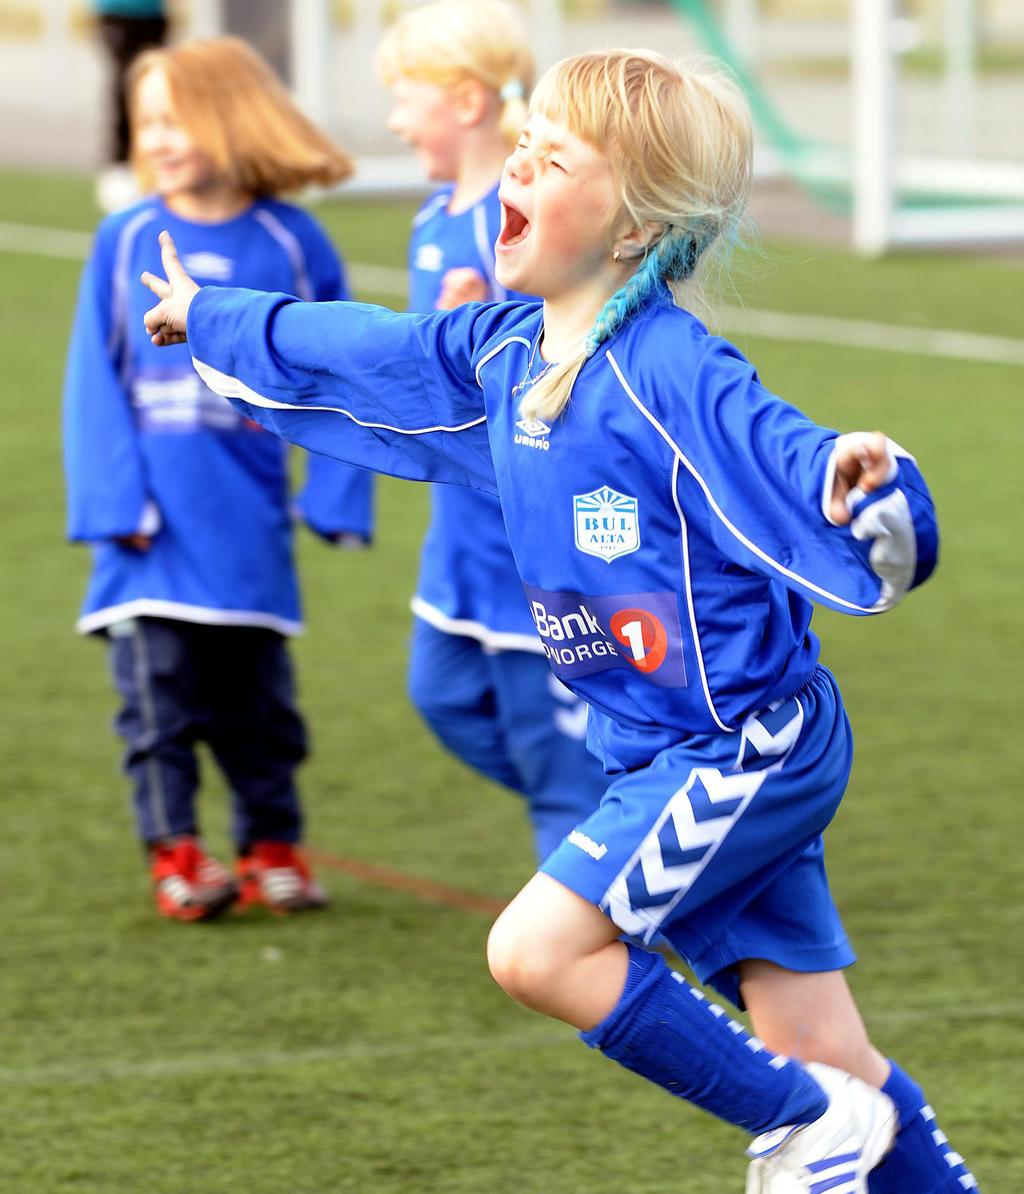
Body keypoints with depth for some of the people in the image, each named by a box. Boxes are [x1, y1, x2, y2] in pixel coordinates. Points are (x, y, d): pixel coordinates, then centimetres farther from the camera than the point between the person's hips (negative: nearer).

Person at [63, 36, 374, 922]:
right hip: (154, 526, 0)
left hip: (248, 526, 0)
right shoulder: (127, 241, -2)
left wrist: (335, 498, -3)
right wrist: (113, 501, -10)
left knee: (257, 699, 10)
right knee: (159, 696, -2)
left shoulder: (293, 245, -2)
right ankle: (175, 855, 5)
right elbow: (96, 377, -2)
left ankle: (272, 848, 21)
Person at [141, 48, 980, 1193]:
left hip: (748, 744, -8)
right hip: (666, 754, 8)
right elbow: (358, 357, 23)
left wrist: (862, 487, -54)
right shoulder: (503, 350, 5)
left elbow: (786, 470, -30)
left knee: (537, 947, -15)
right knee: (821, 1047, 7)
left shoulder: (672, 378, -20)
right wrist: (213, 318, 36)